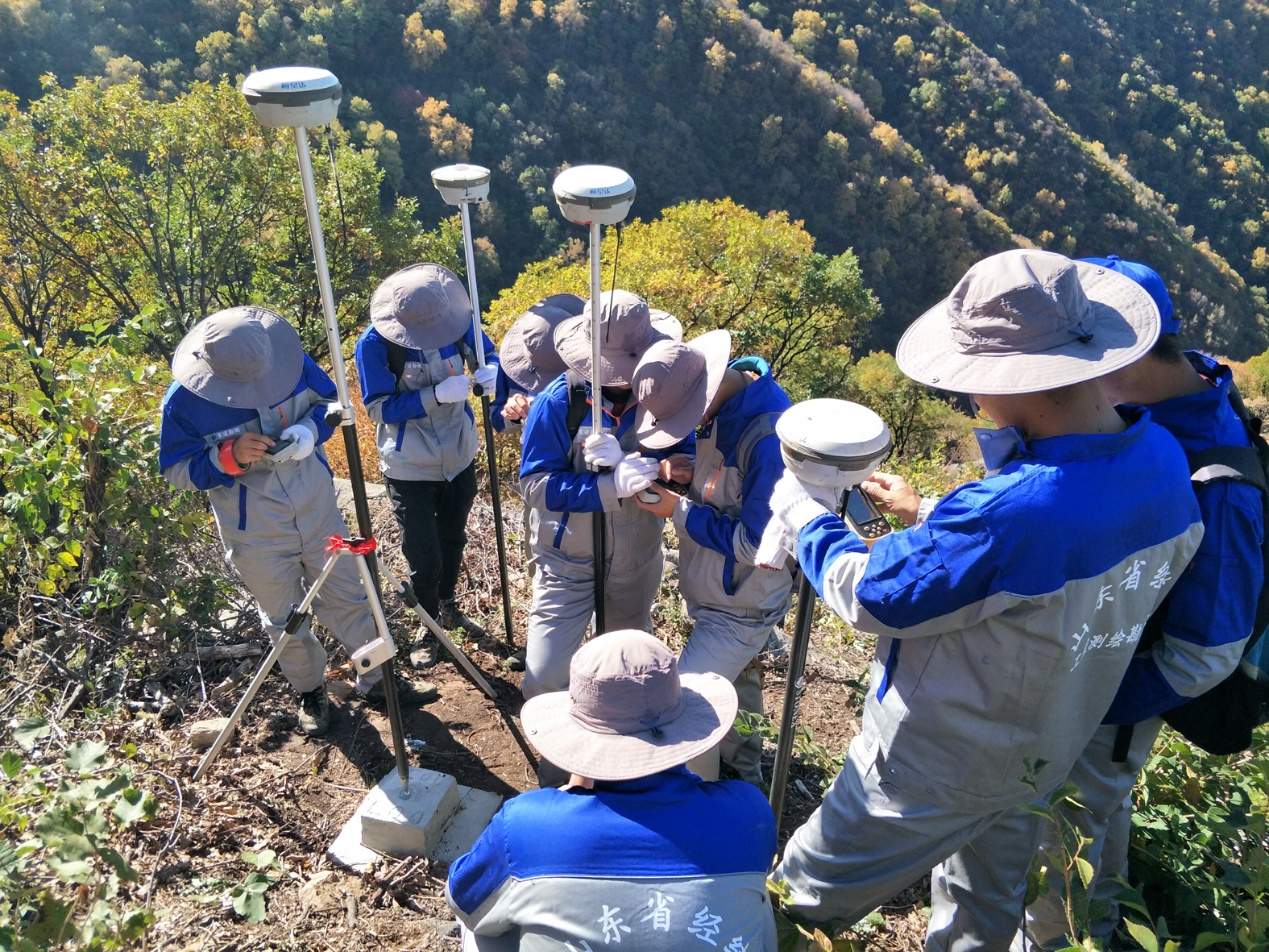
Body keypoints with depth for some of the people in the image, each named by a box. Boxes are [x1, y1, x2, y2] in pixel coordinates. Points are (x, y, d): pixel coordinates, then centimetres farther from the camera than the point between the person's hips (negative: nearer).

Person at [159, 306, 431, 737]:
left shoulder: (292, 360, -15)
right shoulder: (183, 402, -20)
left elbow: (329, 399, 2)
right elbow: (177, 470, -9)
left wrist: (312, 429, -21)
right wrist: (230, 456, -28)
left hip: (317, 506, 2)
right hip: (255, 532, -2)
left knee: (347, 597, 15)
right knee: (284, 620, 15)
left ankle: (376, 678, 37)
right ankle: (310, 692, 42)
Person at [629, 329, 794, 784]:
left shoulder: (768, 437, -35)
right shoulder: (723, 405, -6)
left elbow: (754, 543, -29)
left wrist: (679, 511, -22)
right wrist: (688, 470, -10)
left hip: (740, 607, -9)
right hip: (715, 591, 10)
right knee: (736, 679, 28)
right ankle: (746, 774, 53)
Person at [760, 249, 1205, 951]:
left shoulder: (1010, 514, -40)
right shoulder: (1165, 460, -13)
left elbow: (868, 595, -25)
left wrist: (803, 516, -7)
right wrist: (930, 519, 7)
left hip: (934, 761, -8)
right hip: (1044, 753, 8)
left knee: (813, 891, 18)